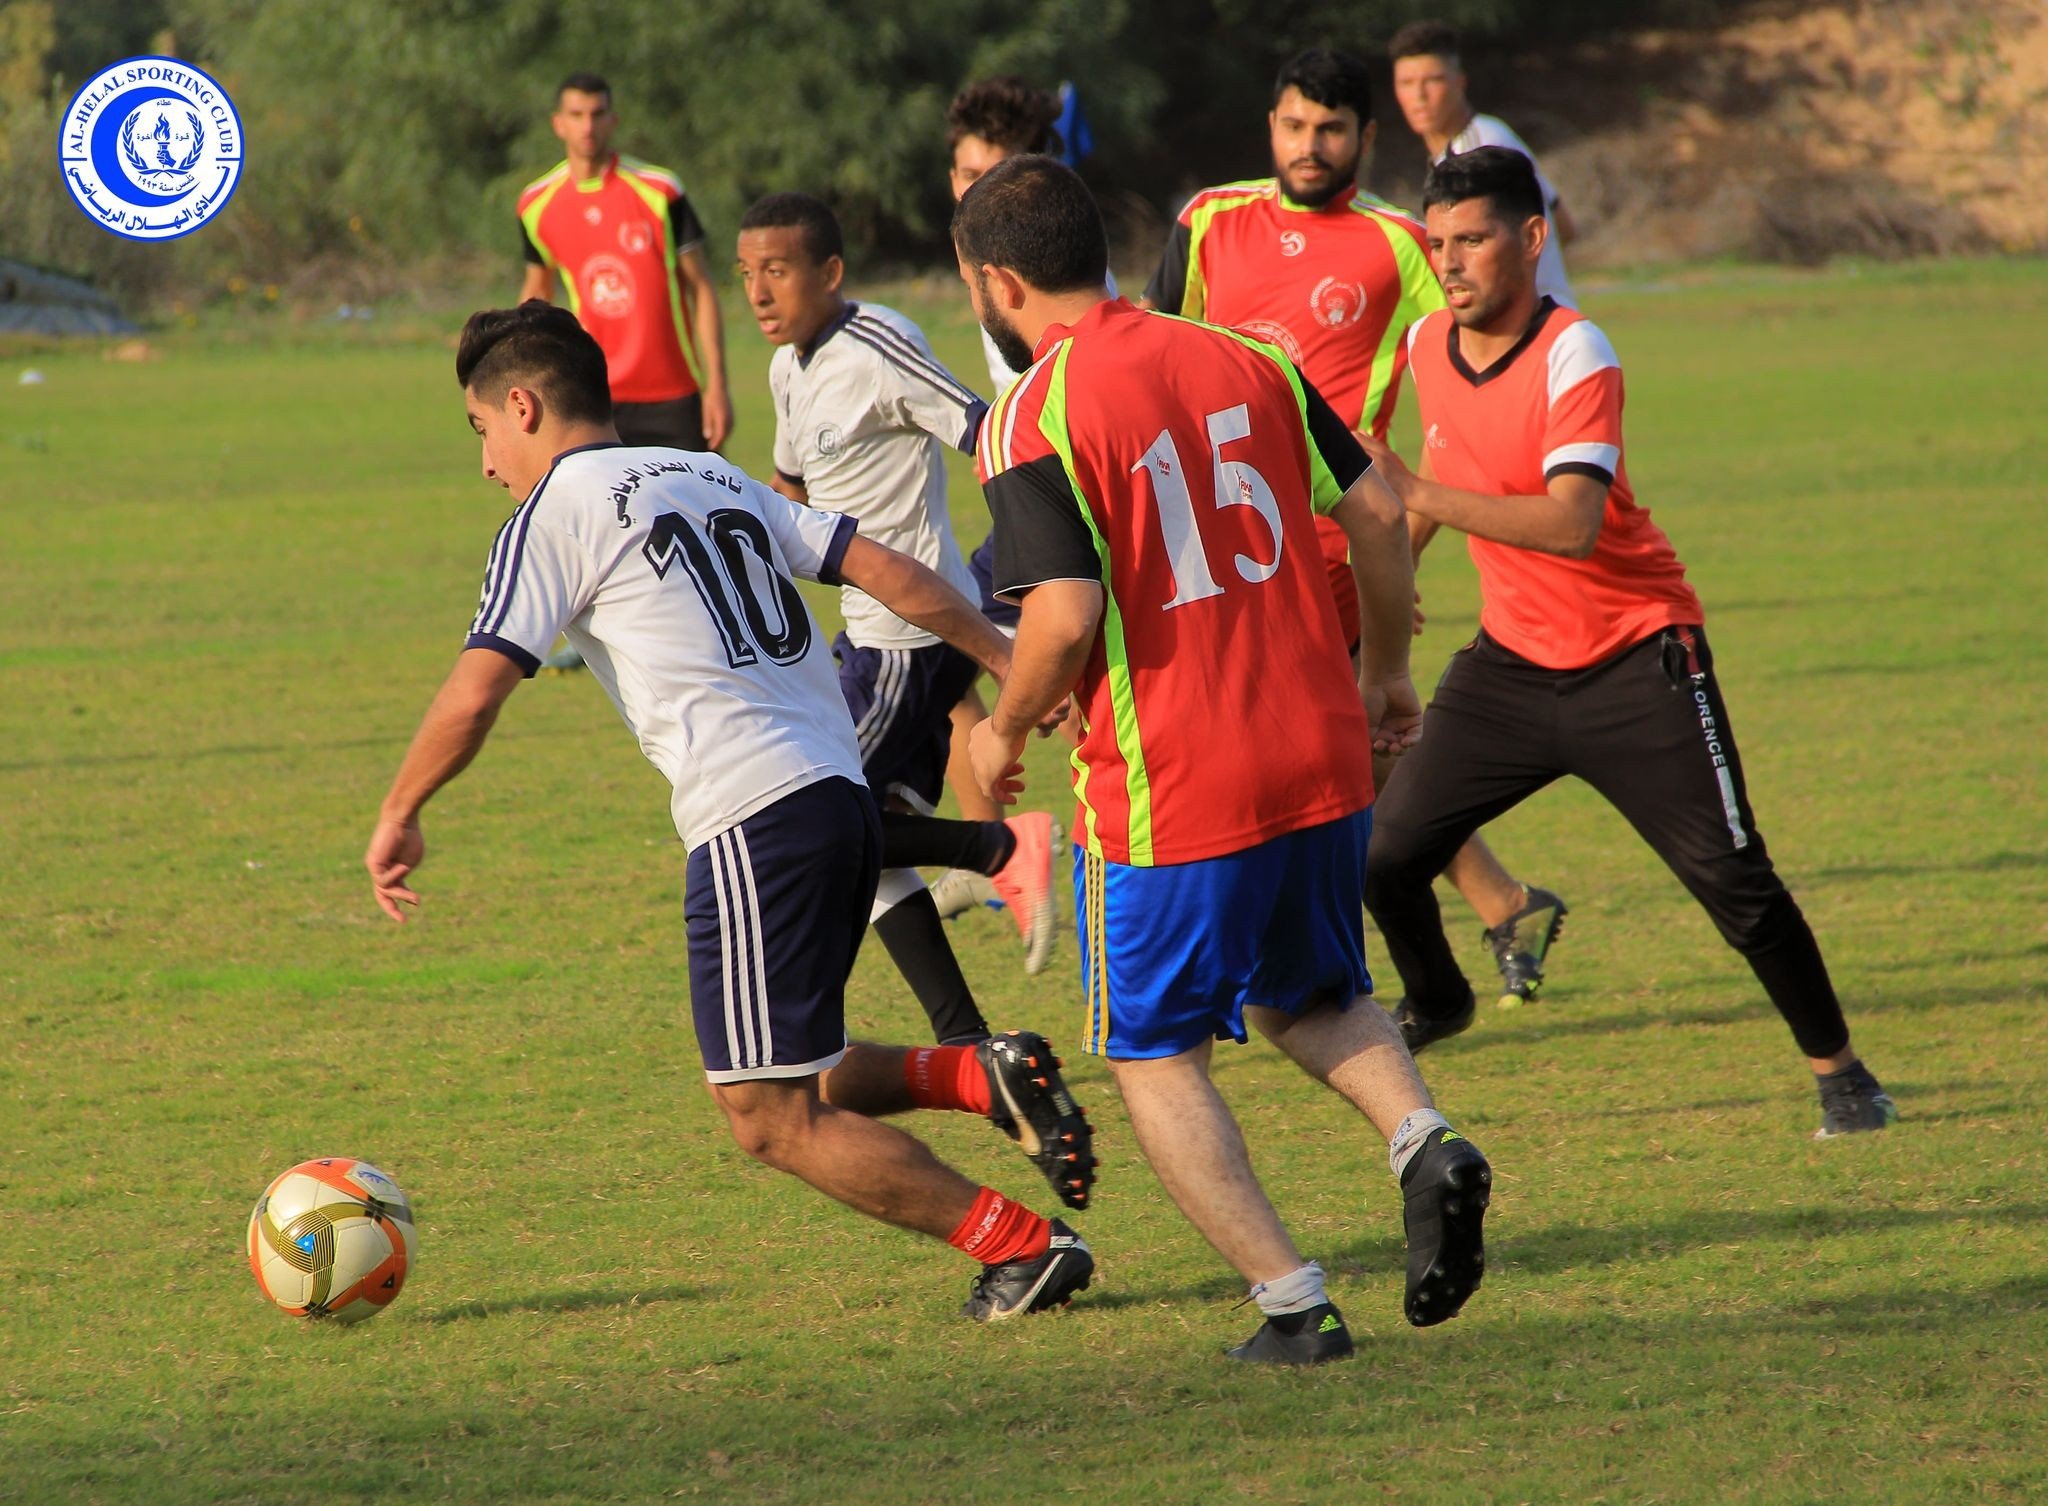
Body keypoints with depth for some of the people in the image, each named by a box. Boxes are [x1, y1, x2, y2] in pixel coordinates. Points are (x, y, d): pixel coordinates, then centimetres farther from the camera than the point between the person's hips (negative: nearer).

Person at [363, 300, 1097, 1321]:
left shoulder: (556, 511, -1)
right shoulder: (715, 478, 21)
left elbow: (473, 695, -8)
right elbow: (888, 571, 16)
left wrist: (398, 817, 6)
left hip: (754, 822, -8)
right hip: (840, 791, 8)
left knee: (770, 1119, -1)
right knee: (790, 1078, 21)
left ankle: (1022, 1244, -3)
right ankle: (984, 1076, 2)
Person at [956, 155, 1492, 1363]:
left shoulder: (1033, 419, -11)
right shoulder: (1241, 360, 6)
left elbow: (1064, 621, -20)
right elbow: (1378, 515, 8)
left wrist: (1004, 732, -1)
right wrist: (1386, 671, 22)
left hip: (1166, 793, -6)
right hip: (1321, 756, 6)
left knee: (1157, 1056, 12)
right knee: (1314, 996, 27)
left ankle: (1295, 1306, 2)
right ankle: (1424, 1140, -2)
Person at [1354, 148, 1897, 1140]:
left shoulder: (1575, 357, -22)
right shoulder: (1426, 346, -1)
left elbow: (1571, 524, -35)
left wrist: (1417, 494, -40)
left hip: (1635, 659, -6)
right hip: (1511, 657, 6)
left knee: (1731, 879, -9)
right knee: (1385, 855, -3)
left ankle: (1837, 1068, 7)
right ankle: (1434, 1005, 27)